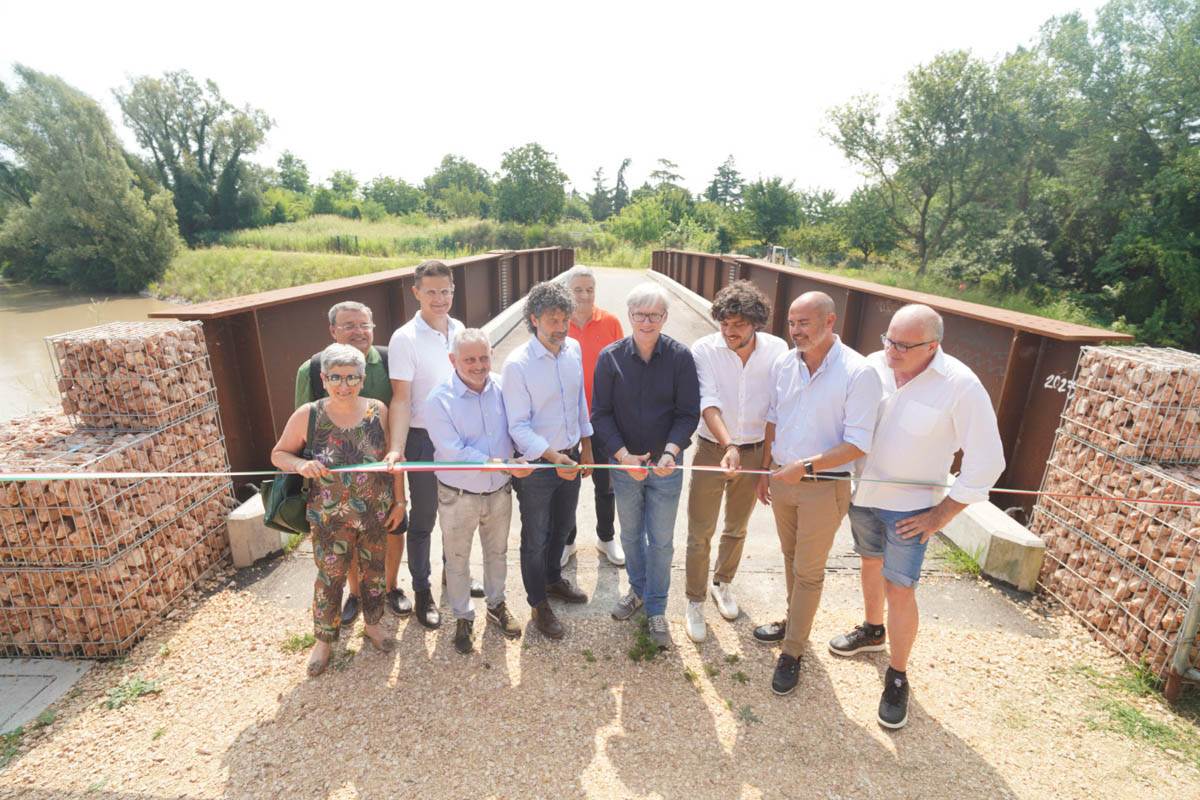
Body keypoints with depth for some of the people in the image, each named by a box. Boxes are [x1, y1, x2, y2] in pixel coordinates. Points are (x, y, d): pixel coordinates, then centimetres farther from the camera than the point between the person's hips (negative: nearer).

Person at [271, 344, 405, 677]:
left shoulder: (378, 410, -9)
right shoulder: (307, 415, -11)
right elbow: (278, 454, 0)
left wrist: (398, 501, 0)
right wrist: (300, 464, -22)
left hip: (377, 513, 1)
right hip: (330, 518, -1)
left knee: (373, 571, 18)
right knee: (330, 577, 13)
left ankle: (373, 624, 44)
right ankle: (324, 640, 37)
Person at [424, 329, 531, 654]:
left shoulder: (502, 387, -10)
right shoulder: (439, 399, -19)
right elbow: (453, 451, -24)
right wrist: (499, 463, -31)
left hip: (500, 491, 3)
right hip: (458, 496, -3)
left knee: (497, 552, 23)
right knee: (457, 560, 16)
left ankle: (497, 605, 48)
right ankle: (463, 618, 40)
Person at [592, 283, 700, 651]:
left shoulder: (680, 357, -10)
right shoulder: (610, 357, -8)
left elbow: (688, 413, -9)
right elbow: (601, 413, -6)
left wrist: (671, 451, -24)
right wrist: (623, 455, -16)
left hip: (665, 465, -1)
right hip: (624, 463, 2)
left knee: (661, 540, 10)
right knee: (631, 534, 20)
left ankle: (656, 609, 30)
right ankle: (638, 589, 45)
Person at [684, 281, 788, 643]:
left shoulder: (778, 350, -9)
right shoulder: (704, 350, -15)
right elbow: (708, 404, -22)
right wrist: (729, 446, -37)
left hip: (756, 452, 2)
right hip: (712, 449, -2)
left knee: (736, 528, 21)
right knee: (700, 533, 5)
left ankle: (723, 584, 46)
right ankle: (695, 602, 26)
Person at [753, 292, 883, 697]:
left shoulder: (858, 373, -19)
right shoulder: (783, 364, -2)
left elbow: (858, 444, -19)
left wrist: (806, 466, -26)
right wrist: (766, 470, 13)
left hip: (824, 487, -5)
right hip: (782, 479, 5)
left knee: (808, 571, 8)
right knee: (791, 558, 22)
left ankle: (792, 652, 24)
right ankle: (794, 622, 45)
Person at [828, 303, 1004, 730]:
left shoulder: (961, 386, -20)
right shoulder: (874, 365, -10)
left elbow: (986, 462, -13)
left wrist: (942, 514, -12)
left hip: (911, 504, -4)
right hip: (863, 491, 4)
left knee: (899, 588, -2)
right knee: (871, 562, 22)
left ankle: (897, 678, 21)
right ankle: (873, 630, 48)